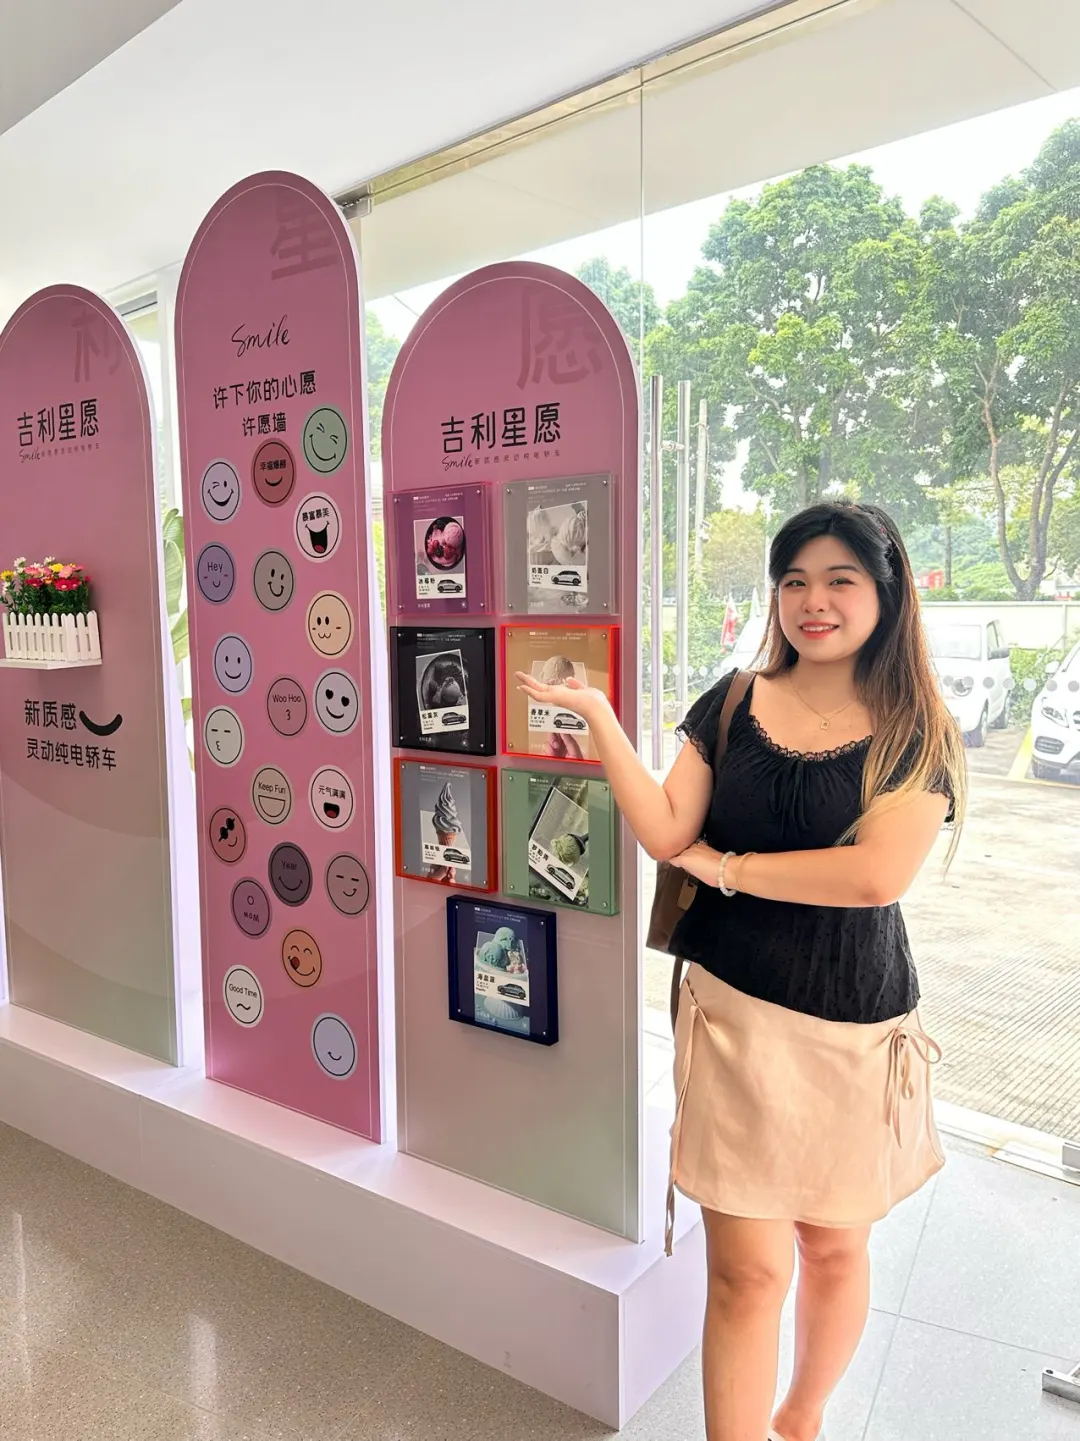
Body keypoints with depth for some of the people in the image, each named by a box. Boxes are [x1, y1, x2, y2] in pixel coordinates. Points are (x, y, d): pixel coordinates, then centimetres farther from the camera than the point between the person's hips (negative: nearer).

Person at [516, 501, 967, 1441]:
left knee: (834, 1246, 20)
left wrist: (722, 865, -14)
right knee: (747, 1267, 2)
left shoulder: (916, 733, -5)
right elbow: (665, 834, -7)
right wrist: (597, 713, -14)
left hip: (854, 1027, 1)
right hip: (735, 1010, 0)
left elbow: (875, 875, -20)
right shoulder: (734, 703, 1)